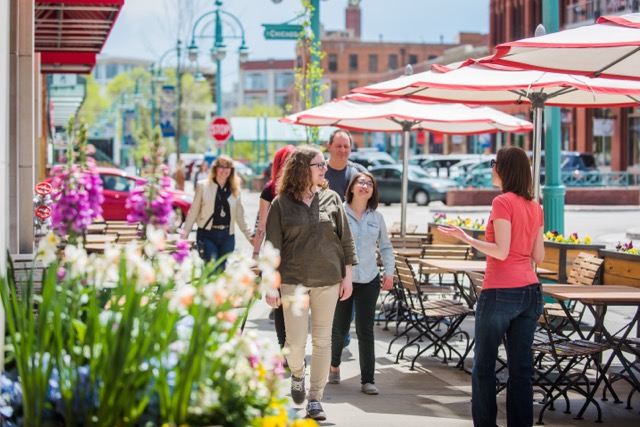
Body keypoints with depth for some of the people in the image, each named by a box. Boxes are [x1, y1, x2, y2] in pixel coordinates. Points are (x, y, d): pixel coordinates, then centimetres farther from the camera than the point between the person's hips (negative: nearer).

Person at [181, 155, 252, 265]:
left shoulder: (235, 189, 8)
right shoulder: (203, 185, 0)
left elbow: (240, 215, 14)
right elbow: (193, 212, 3)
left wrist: (249, 236, 11)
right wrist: (184, 235, 1)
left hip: (227, 235, 3)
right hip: (208, 234, -3)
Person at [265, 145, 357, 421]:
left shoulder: (331, 199, 5)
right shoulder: (281, 204, -2)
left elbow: (345, 239, 7)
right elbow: (272, 247, -1)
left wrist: (347, 275, 3)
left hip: (328, 280, 2)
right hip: (294, 280, -2)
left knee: (322, 340, 5)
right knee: (296, 342, -4)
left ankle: (315, 399, 15)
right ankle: (297, 374, 29)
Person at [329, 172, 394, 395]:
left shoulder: (377, 217, 7)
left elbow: (386, 247, 17)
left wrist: (389, 272, 7)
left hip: (369, 281, 2)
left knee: (365, 330, -3)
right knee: (340, 328, 9)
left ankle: (367, 380, 1)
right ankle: (334, 365, 37)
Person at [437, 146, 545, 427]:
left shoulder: (503, 202, -11)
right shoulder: (535, 207, 10)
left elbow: (501, 251, -18)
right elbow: (538, 256, 11)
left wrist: (467, 239, -13)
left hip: (500, 292, -7)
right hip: (530, 291, 7)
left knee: (484, 366, 5)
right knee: (521, 367, 8)